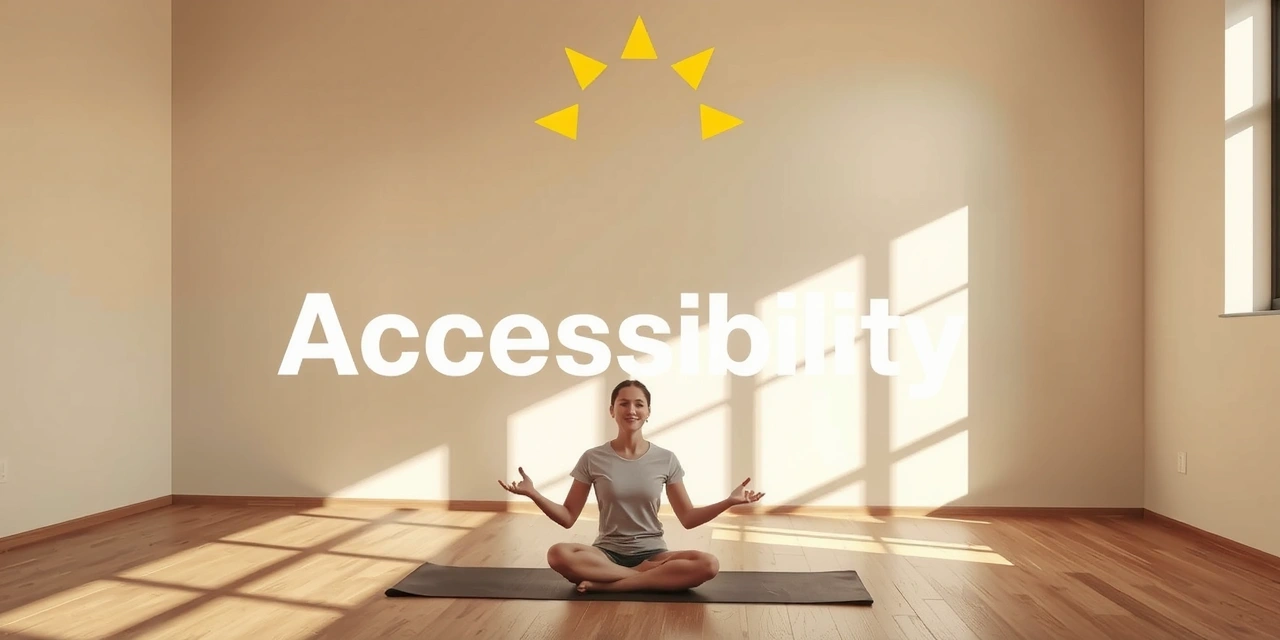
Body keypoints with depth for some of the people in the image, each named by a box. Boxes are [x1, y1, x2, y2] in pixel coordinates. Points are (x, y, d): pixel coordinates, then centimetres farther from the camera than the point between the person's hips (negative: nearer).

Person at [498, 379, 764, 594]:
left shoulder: (666, 459, 1)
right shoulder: (593, 459, -1)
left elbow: (688, 518, 3)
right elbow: (567, 518, 0)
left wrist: (729, 501, -10)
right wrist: (534, 494, -15)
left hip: (651, 552, 1)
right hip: (608, 552, -1)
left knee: (708, 564, -29)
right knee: (558, 554, -32)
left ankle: (605, 584, -23)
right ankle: (649, 575, -20)